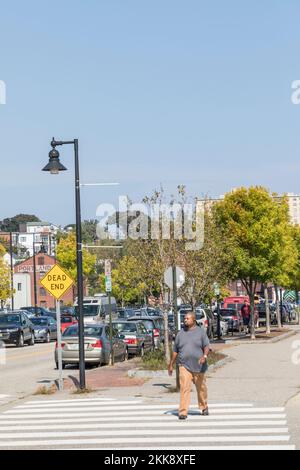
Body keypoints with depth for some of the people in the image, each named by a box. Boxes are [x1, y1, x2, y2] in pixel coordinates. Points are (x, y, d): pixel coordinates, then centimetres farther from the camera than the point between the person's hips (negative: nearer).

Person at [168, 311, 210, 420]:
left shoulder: (201, 332, 3)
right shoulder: (181, 334, 10)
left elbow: (207, 346, -5)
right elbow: (175, 351, 15)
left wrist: (205, 356, -25)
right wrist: (171, 365, 16)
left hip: (198, 366, 0)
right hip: (184, 366, 0)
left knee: (201, 388, 12)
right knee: (184, 388, -12)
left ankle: (204, 408, 34)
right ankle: (183, 412, -14)